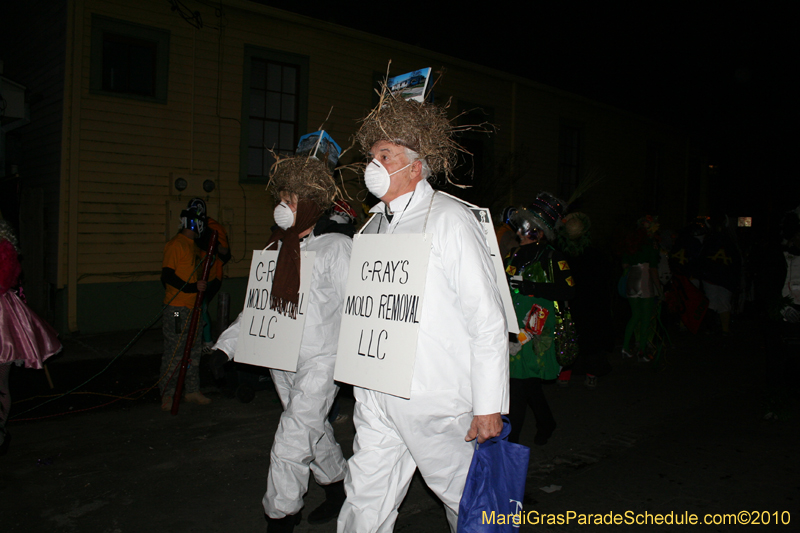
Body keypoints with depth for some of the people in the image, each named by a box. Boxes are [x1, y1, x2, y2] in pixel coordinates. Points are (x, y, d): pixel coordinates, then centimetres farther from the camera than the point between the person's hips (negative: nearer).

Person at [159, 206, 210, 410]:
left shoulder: (192, 244, 18)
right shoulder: (175, 244, -10)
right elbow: (167, 275, -17)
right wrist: (193, 287, -21)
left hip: (192, 307, 9)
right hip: (176, 309, -9)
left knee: (194, 351, 12)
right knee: (174, 352, -3)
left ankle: (192, 391, 21)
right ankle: (167, 395, 7)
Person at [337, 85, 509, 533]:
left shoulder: (449, 220, -10)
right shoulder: (375, 226, 12)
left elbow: (488, 320, -13)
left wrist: (489, 406, -14)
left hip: (436, 398, -6)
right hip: (376, 398, 6)